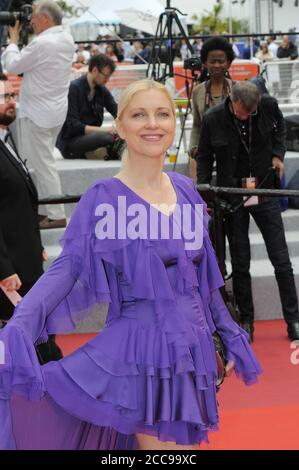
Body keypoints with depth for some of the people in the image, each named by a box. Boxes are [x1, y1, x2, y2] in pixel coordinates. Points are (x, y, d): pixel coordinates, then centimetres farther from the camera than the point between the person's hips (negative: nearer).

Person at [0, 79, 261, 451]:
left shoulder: (186, 191, 7)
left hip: (192, 347, 6)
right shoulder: (104, 198, -9)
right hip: (143, 349, -6)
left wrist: (230, 335, 18)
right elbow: (65, 269, -17)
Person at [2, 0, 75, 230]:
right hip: (56, 110, 9)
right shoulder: (67, 40, 6)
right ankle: (44, 209, 22)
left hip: (38, 112, -9)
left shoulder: (42, 44, -22)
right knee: (44, 162, 16)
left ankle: (56, 215, -2)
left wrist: (13, 39, 2)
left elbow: (13, 66, -12)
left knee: (43, 164, -4)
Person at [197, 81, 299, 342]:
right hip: (232, 196, -1)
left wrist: (278, 153, 1)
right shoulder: (213, 119, -11)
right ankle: (246, 322, 16)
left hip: (264, 191, 1)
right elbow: (204, 158, 2)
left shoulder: (269, 106, -8)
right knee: (240, 264, 4)